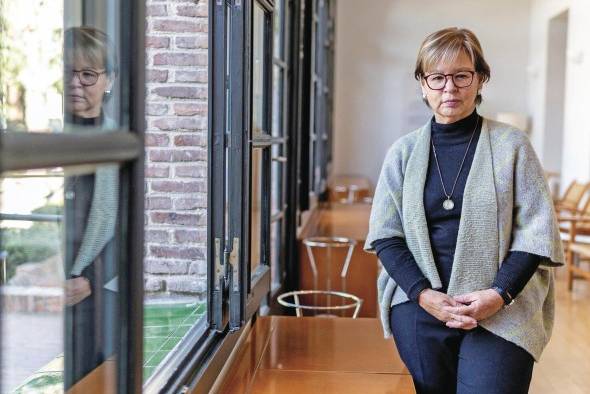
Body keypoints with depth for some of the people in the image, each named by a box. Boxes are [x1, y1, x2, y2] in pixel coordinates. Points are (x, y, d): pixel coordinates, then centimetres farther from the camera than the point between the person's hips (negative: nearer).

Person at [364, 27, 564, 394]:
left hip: (500, 313, -2)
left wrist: (500, 294, -13)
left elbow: (536, 231, -1)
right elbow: (385, 236, 4)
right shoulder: (403, 152, 6)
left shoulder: (511, 145, 1)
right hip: (418, 306, 2)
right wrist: (424, 295, -10)